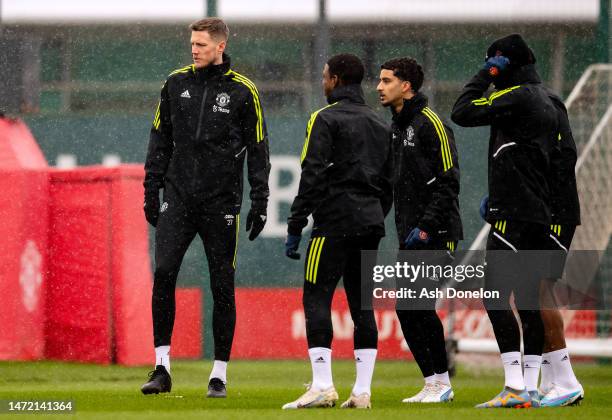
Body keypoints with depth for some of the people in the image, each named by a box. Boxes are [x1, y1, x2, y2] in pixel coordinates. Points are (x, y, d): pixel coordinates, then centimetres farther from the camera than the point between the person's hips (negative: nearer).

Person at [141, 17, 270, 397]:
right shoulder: (176, 83, 8)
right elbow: (160, 140, 14)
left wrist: (260, 202, -2)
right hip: (178, 196, 2)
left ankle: (220, 373, 10)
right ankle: (162, 367, -9)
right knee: (164, 272, -13)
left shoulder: (243, 91, 0)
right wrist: (151, 190, 9)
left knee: (222, 286, 1)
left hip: (221, 202, -2)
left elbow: (258, 149, 3)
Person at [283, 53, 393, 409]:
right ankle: (362, 392, 3)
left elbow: (313, 177, -12)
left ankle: (323, 387, -15)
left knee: (316, 299, -6)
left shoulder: (325, 119, -4)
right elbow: (389, 183, 19)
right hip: (371, 222, 7)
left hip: (335, 223, -7)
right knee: (362, 304, 7)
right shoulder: (380, 124, 18)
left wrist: (295, 227, -9)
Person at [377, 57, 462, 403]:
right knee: (406, 309, 6)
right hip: (411, 235, 9)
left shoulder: (430, 124, -10)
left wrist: (426, 226, -19)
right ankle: (432, 384, 13)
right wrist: (403, 230, 15)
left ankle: (443, 382, -3)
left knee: (421, 306, -11)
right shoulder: (397, 127, 16)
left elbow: (448, 183, -15)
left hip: (435, 233, -9)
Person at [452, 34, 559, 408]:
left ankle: (515, 386, -19)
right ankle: (531, 389, 7)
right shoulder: (546, 101, 18)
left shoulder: (517, 96, -11)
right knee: (529, 299, 8)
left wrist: (485, 75, -2)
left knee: (497, 297, -11)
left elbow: (463, 113, -13)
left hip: (514, 216, -9)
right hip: (539, 215, 9)